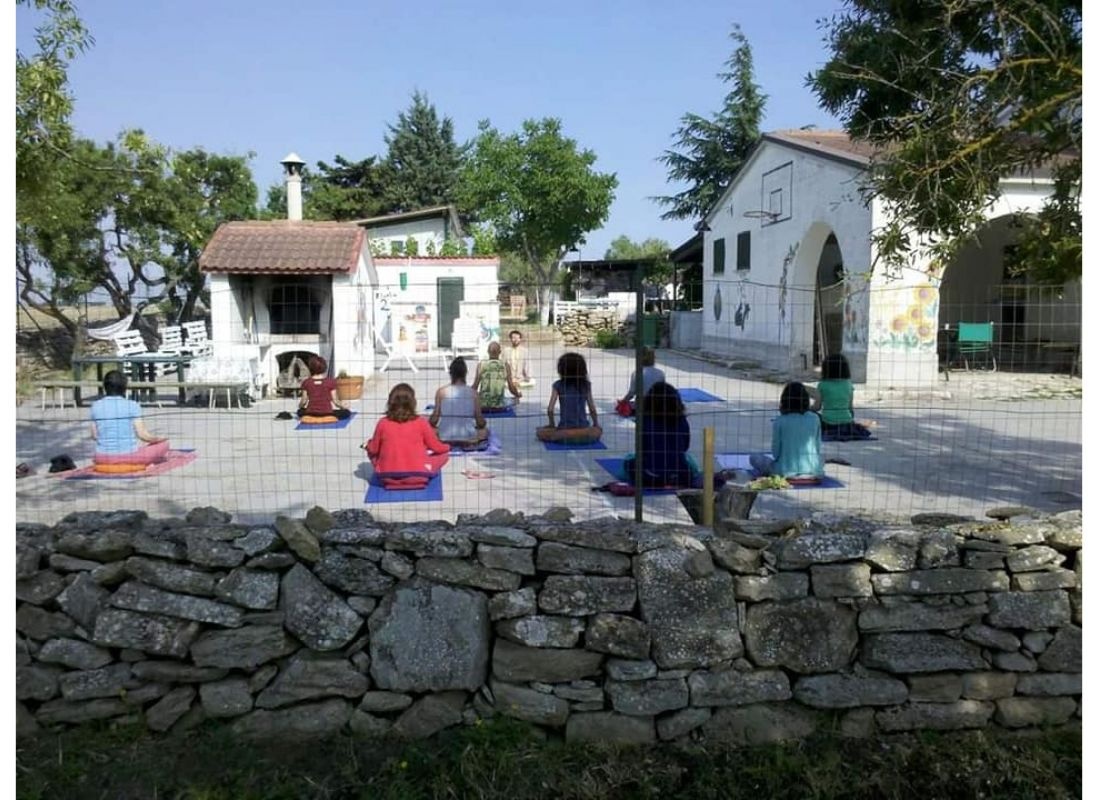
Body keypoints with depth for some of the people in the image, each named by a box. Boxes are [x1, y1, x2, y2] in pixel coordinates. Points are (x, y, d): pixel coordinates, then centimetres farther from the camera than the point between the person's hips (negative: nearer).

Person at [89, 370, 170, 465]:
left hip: (103, 458, 4)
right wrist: (158, 439, 9)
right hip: (129, 456, -4)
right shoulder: (132, 406, -9)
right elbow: (142, 434, -10)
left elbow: (94, 436, 5)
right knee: (164, 444, 13)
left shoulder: (96, 406, 0)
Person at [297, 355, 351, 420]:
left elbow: (304, 400, 1)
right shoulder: (331, 382, -9)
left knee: (300, 412, 35)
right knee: (347, 412, 18)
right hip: (327, 413, -2)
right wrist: (343, 407, 14)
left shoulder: (306, 382, -4)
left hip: (311, 413, 2)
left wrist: (300, 407, 24)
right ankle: (329, 417, 8)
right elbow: (334, 400, -6)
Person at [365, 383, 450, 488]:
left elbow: (373, 450, 0)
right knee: (443, 453, 13)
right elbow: (436, 447, -2)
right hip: (418, 477, 0)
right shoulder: (421, 422, -13)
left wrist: (368, 445, 25)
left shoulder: (383, 423, -11)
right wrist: (447, 447, 21)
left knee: (371, 451, 23)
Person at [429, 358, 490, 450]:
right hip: (468, 438, -1)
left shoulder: (441, 391, -6)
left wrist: (430, 423, 17)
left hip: (445, 438, 1)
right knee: (485, 431, 29)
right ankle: (469, 445, 4)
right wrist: (481, 424, 22)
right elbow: (480, 423, -2)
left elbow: (434, 419, -7)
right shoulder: (473, 392, -4)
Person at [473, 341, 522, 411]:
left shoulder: (481, 364, -1)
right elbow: (511, 388, -1)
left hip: (483, 406, 0)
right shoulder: (506, 365, -1)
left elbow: (474, 388, -2)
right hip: (499, 407, 0)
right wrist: (518, 394, 20)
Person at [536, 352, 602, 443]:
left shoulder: (558, 385, -1)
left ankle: (558, 435, -15)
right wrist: (596, 423, 22)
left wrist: (552, 424, 12)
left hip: (564, 428, 1)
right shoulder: (586, 385, 3)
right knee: (598, 430, 22)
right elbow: (592, 409, 6)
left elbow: (550, 409, -5)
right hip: (583, 427, -1)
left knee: (540, 432, 16)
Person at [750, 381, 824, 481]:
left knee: (754, 457, 14)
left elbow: (776, 453, -5)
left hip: (787, 472, -3)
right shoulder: (815, 419, -1)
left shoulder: (779, 422, -9)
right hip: (813, 471, 3)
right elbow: (818, 448, 6)